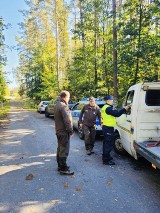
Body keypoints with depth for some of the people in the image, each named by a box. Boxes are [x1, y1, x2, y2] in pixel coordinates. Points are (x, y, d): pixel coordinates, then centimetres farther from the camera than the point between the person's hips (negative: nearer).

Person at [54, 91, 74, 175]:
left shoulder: (57, 105, 11)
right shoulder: (64, 106, -21)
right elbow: (67, 120, -24)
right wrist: (71, 131, -15)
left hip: (59, 131, 10)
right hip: (64, 132, -10)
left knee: (60, 149, 18)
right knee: (64, 150, -3)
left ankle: (60, 165, 30)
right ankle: (63, 169, 4)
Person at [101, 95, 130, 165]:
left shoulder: (105, 107, 16)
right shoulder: (108, 108, -19)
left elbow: (115, 112, 14)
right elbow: (117, 114, -25)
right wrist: (124, 109, -16)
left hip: (106, 127, 11)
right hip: (108, 128, -11)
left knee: (106, 143, 21)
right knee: (109, 144, -6)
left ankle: (105, 157, 34)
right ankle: (106, 160, 0)